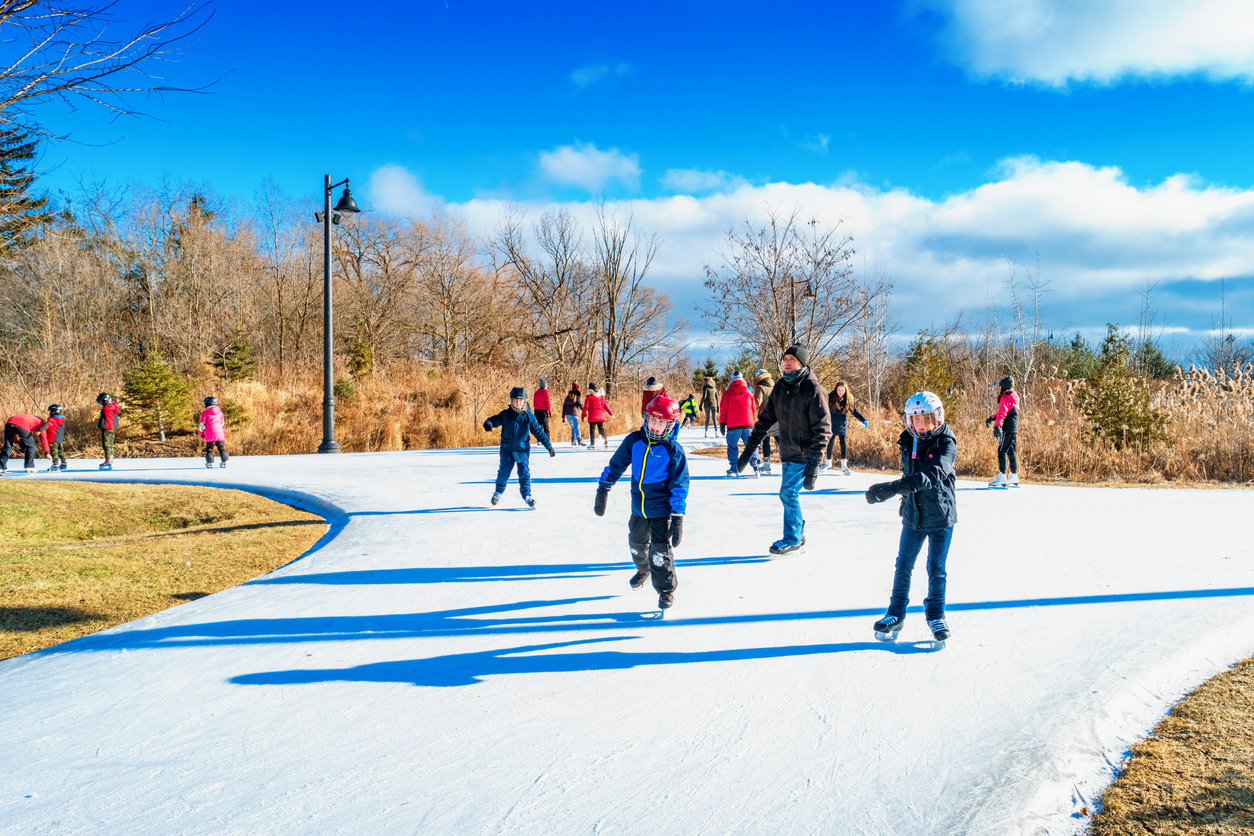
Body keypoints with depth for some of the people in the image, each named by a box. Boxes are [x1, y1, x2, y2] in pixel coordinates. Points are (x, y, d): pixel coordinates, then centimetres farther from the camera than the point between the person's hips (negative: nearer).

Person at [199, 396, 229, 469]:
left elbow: (202, 425, -2)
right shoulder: (219, 411, 10)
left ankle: (210, 462, 2)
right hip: (220, 433, 4)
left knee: (209, 448, 7)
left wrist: (201, 434, 12)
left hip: (210, 434, -3)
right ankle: (224, 462, 6)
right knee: (221, 448, 11)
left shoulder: (205, 413, -3)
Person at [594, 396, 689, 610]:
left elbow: (679, 484, -12)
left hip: (662, 509, -5)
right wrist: (603, 490, 9)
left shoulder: (673, 449, -13)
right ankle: (643, 570, 53)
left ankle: (666, 589, 8)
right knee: (637, 543, 23)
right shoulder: (634, 441, -4)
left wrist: (678, 517, -16)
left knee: (660, 550, -9)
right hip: (638, 508, 5)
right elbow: (616, 464, 8)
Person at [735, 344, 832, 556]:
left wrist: (813, 463, -23)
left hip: (804, 454, -7)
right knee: (790, 495, 11)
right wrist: (748, 450, 6)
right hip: (788, 453, 7)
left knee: (788, 493, -7)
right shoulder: (780, 388, 7)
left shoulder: (813, 389, -15)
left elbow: (823, 429, -17)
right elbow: (765, 420, 11)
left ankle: (793, 541, 6)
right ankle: (798, 534, 26)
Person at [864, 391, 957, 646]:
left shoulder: (946, 444, -17)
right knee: (903, 566, 7)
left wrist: (895, 488, -44)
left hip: (941, 517, -4)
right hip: (913, 516, 4)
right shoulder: (908, 443, -1)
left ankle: (935, 615, 23)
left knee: (936, 569, 6)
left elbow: (933, 474, -34)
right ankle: (896, 614, 19)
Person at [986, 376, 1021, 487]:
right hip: (1014, 429, 10)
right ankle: (1014, 477, 17)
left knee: (1002, 451, -10)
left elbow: (1002, 414, -27)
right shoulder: (1013, 397, 18)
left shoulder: (1005, 398, -13)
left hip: (1008, 429, -10)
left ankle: (1002, 478, -15)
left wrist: (997, 426, -37)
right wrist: (992, 418, 28)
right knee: (1011, 452, 13)